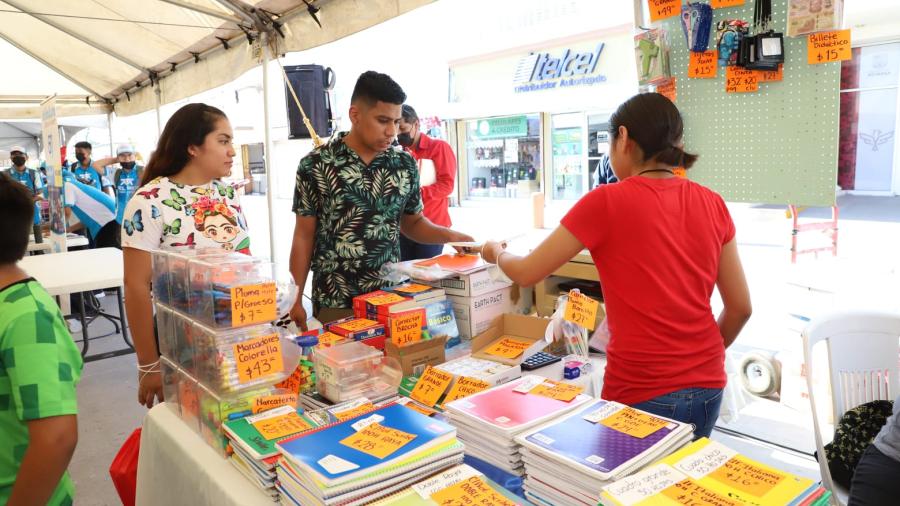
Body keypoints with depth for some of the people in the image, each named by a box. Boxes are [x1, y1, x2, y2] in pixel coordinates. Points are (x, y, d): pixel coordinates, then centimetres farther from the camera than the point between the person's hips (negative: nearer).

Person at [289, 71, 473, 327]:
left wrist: (450, 235, -5)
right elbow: (304, 236, -2)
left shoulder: (405, 165, 2)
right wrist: (295, 299, -3)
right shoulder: (315, 166, -7)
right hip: (334, 303, -3)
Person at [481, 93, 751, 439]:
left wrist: (496, 253, 16)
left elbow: (526, 273, -5)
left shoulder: (607, 202, -13)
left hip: (642, 392, -5)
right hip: (708, 387, 6)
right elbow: (740, 307, 6)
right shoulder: (712, 204, 1)